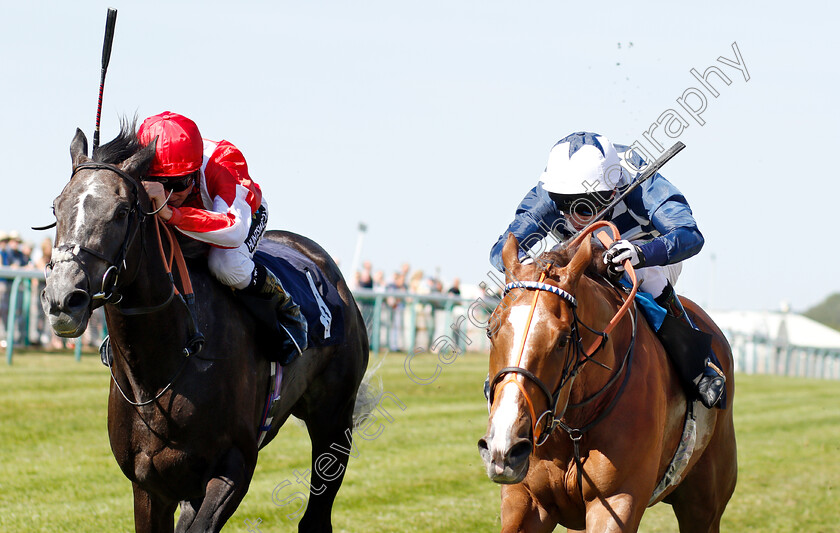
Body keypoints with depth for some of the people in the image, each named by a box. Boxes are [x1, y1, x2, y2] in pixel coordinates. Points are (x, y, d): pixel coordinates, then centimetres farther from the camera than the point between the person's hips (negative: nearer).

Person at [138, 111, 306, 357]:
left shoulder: (223, 163, -45)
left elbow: (236, 231, -60)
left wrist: (170, 214, -71)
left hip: (242, 212, -4)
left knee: (227, 265, -37)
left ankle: (285, 307, -7)